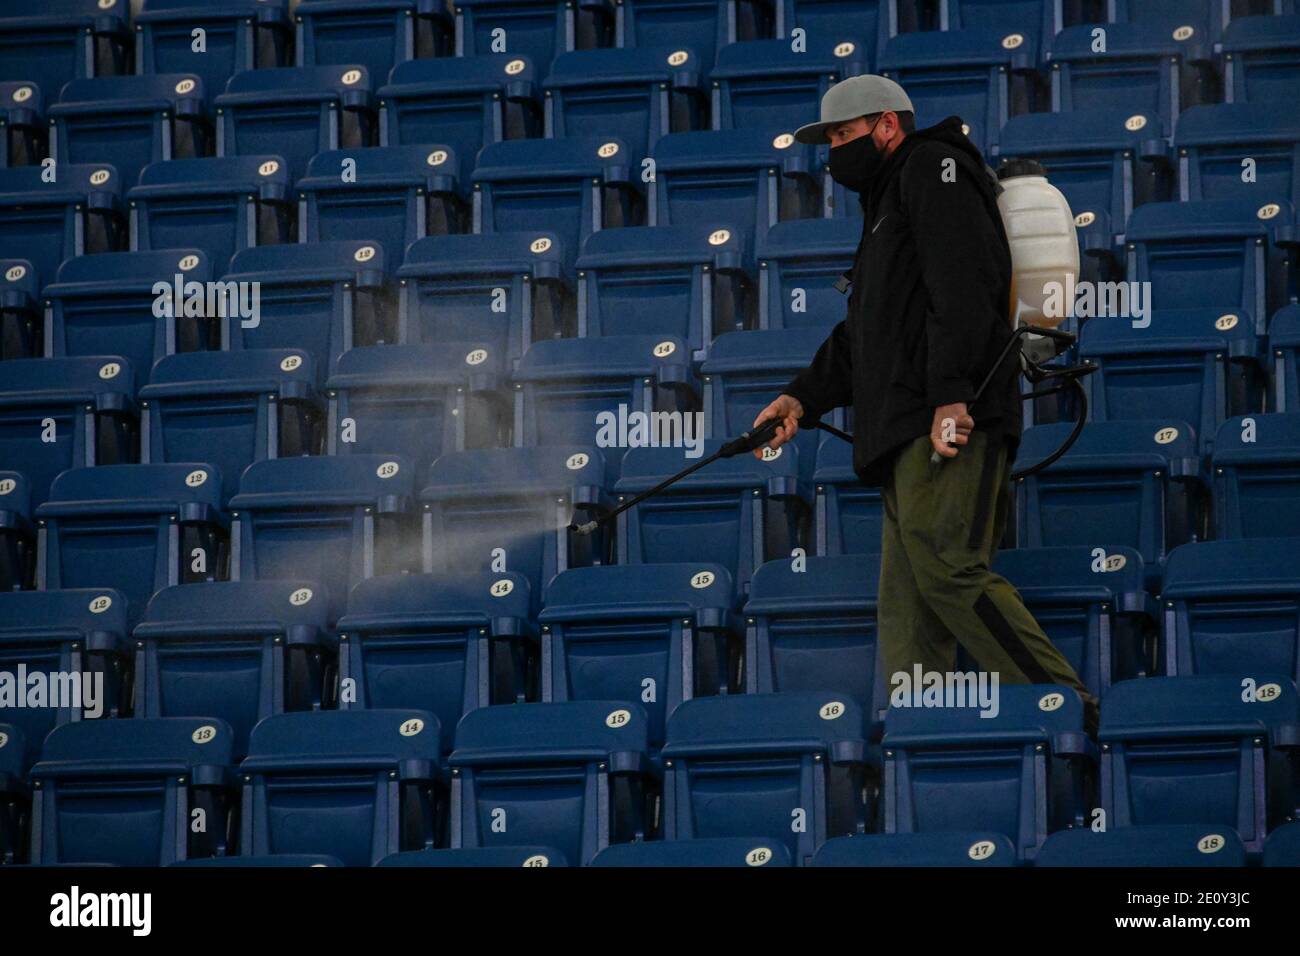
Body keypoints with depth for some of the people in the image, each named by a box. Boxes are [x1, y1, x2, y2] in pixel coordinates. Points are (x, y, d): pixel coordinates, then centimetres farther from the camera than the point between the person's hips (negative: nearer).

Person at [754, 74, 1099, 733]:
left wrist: (950, 393, -23)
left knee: (946, 569, -23)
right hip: (907, 434, 10)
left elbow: (962, 285, -12)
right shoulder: (886, 202, 34)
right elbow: (859, 338, 32)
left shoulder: (932, 169, 3)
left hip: (954, 423, -10)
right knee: (906, 607, 0)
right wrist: (803, 397, 16)